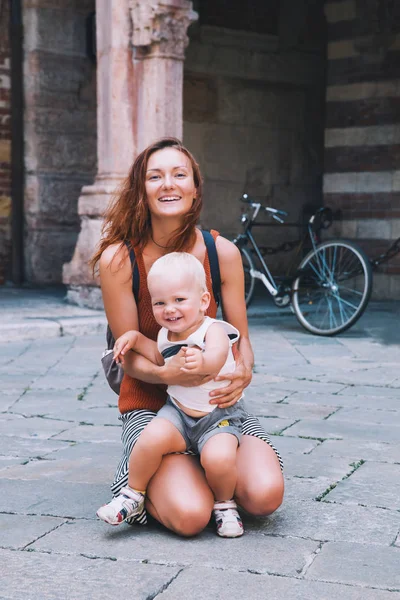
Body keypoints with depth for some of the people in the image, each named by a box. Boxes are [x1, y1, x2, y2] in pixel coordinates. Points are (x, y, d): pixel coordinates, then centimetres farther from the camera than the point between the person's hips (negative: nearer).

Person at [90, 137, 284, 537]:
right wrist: (165, 374, -31)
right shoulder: (118, 259, -12)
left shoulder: (222, 252, -5)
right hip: (148, 403, -2)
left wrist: (243, 371, -23)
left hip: (214, 401, 3)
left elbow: (240, 338, 2)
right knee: (190, 515, -26)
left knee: (264, 495, -23)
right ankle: (148, 482, 11)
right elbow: (130, 355, -8)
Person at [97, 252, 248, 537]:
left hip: (219, 415, -4)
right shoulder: (166, 334, 3)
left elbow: (216, 357, -41)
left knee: (219, 457, -31)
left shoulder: (213, 330, -17)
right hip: (178, 412, 5)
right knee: (152, 437, -25)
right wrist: (135, 337, 8)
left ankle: (225, 504, 1)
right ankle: (133, 494, 0)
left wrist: (203, 362, -66)